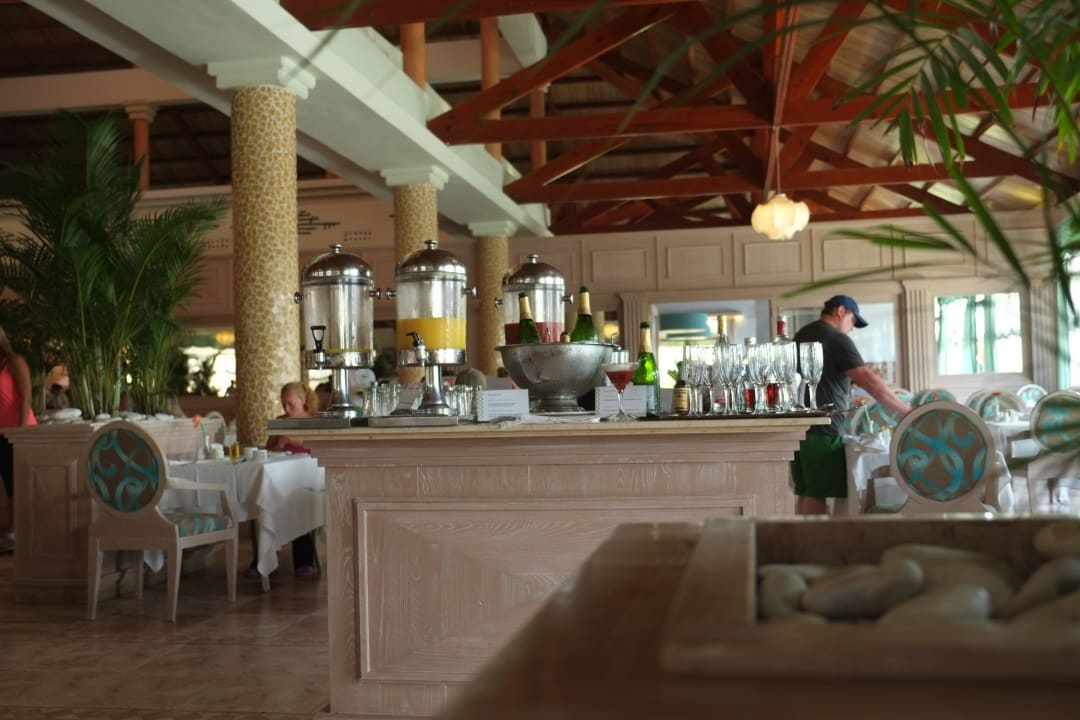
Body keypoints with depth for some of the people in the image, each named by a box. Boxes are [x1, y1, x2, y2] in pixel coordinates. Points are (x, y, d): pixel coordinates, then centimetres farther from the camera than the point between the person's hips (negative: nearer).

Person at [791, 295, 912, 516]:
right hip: (820, 429, -8)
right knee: (817, 495, -7)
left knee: (804, 493, 10)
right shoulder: (837, 339, -10)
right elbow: (869, 380, -18)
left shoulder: (801, 334, 16)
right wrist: (906, 410, -15)